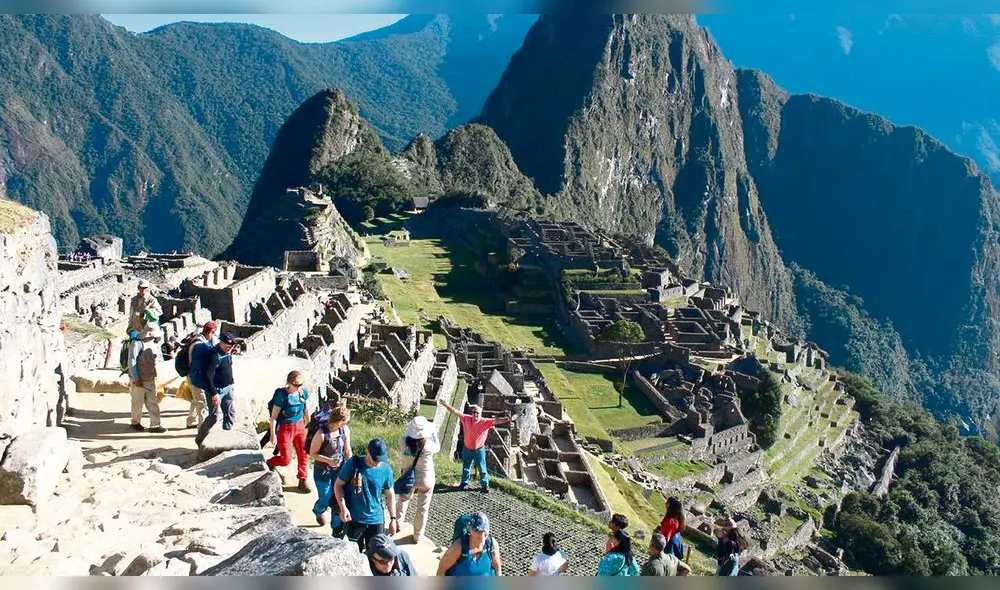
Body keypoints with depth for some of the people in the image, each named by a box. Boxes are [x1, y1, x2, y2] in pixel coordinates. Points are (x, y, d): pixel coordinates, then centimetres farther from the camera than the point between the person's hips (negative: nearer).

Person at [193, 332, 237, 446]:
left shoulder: (228, 352, 3)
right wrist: (214, 393, -26)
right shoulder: (215, 354, -24)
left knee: (231, 413, 10)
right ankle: (200, 439, 10)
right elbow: (208, 375, -26)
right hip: (216, 389, -8)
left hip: (227, 388, 8)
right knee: (214, 416, -6)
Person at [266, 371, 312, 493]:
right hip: (285, 428, -5)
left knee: (303, 455, 9)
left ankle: (303, 481, 25)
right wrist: (273, 434, -12)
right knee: (286, 459, 3)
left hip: (300, 426, 5)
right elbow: (274, 417, -15)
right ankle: (270, 463, 35)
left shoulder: (304, 392, -8)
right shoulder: (282, 395, -23)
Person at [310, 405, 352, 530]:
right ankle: (318, 511, 51)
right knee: (325, 500, 13)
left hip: (340, 470, 4)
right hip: (323, 472, -4)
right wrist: (328, 460, -28)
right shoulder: (321, 434, -26)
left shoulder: (345, 430, -10)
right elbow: (312, 453, -15)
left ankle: (337, 528, 24)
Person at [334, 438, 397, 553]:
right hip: (354, 519, -1)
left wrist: (393, 518, 4)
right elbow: (338, 485, -4)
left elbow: (390, 495, 5)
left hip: (376, 520, 1)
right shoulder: (353, 464, -13)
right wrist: (343, 508, -16)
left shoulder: (386, 469, -6)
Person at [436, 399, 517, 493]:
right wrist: (446, 404, -17)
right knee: (466, 468, 19)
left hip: (479, 450, -3)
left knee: (482, 469, 5)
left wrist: (508, 419, -42)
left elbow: (497, 421, -27)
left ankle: (485, 485, 18)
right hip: (467, 449, 3)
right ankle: (464, 483, 36)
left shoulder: (486, 422, -17)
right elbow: (455, 412, -10)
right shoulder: (466, 419, -11)